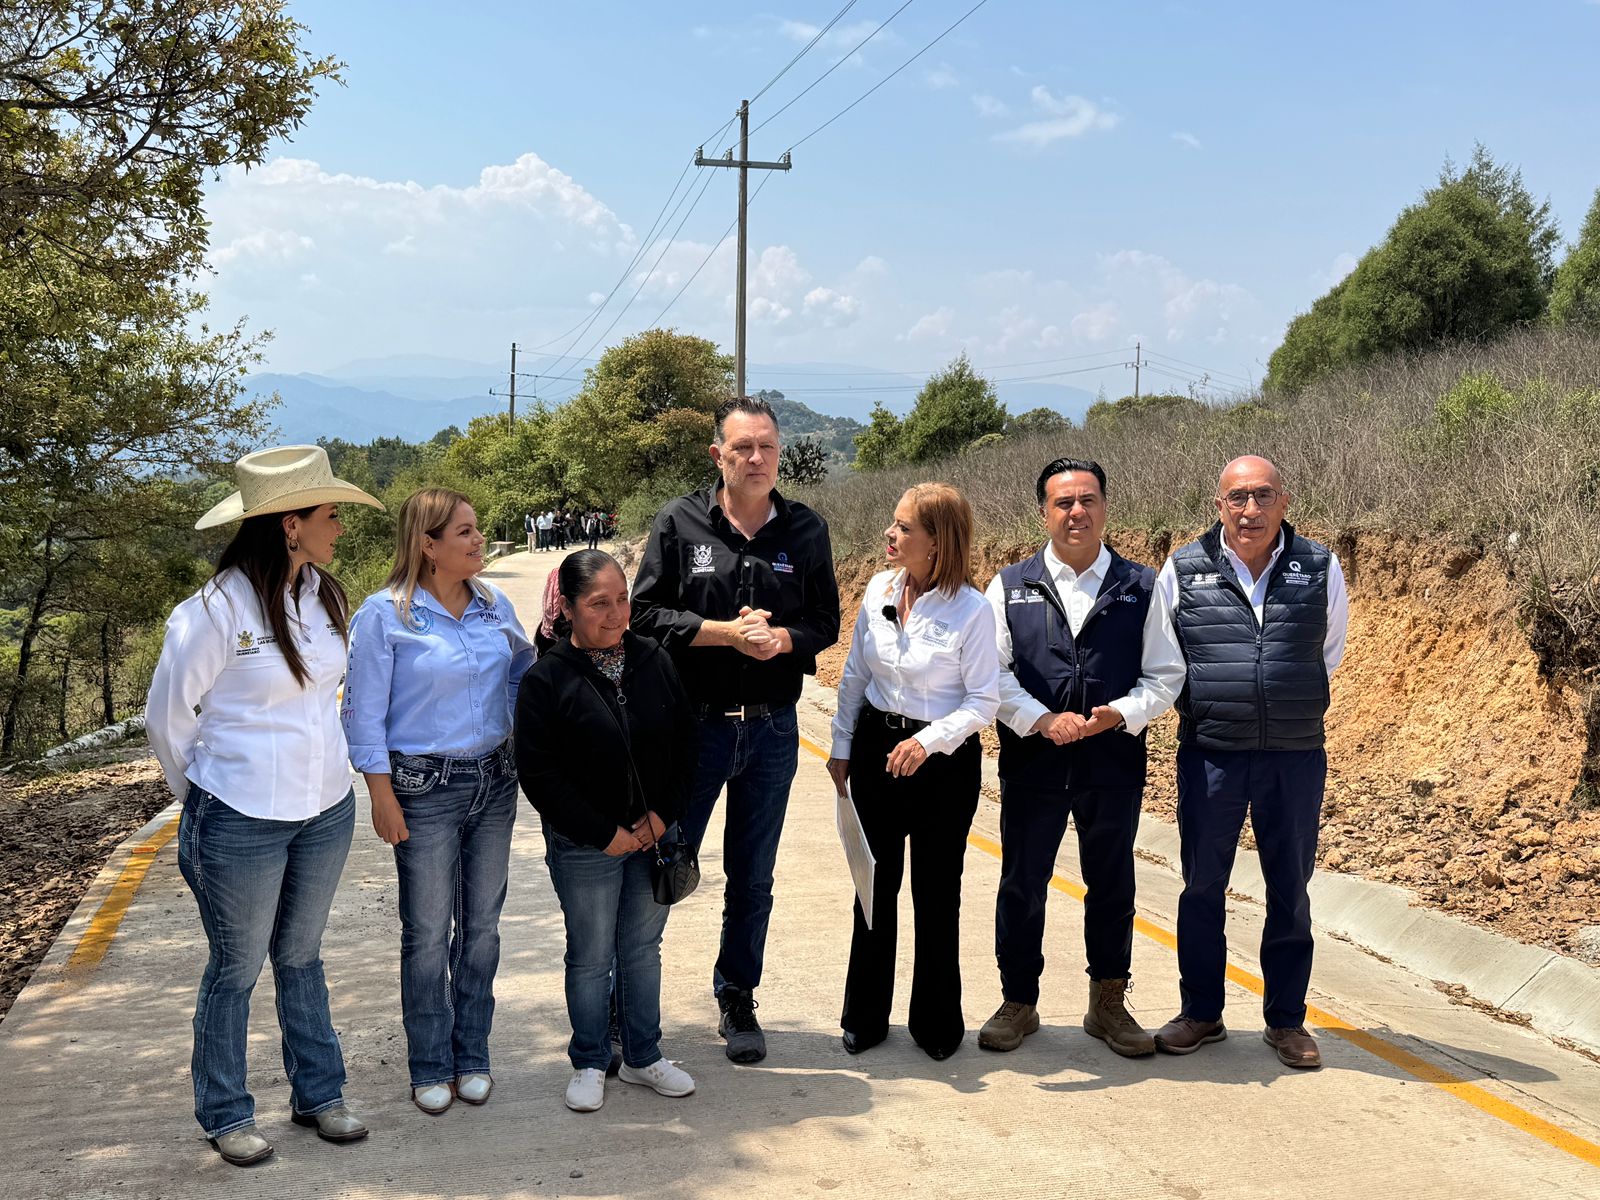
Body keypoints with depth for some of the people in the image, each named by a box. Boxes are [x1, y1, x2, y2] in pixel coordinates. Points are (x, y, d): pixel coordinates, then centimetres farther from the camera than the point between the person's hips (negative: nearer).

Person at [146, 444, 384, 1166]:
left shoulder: (325, 596, 1)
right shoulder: (217, 610, -18)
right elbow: (167, 717, -8)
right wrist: (204, 797, 4)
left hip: (326, 812, 6)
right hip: (243, 823, -5)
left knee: (301, 956, 20)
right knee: (236, 969, 10)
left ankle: (318, 1095, 32)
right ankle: (225, 1117, 27)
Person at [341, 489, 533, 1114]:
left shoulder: (494, 604, 3)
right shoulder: (384, 614, -10)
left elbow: (523, 670, 18)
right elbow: (364, 712, -8)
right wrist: (382, 796, -10)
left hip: (495, 781, 5)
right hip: (425, 788, -5)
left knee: (482, 925, 12)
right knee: (428, 933, 5)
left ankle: (472, 1056, 27)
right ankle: (431, 1067, 20)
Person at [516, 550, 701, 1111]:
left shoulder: (654, 660, 0)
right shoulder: (547, 679, -13)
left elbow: (686, 741, 5)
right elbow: (537, 773, -14)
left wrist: (663, 815, -6)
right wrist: (606, 833, -15)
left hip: (654, 835, 4)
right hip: (584, 848, -4)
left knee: (643, 947, 15)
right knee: (590, 957, 8)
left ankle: (643, 1058, 30)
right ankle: (589, 1064, 27)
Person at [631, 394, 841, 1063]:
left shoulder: (806, 530, 2)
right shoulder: (679, 523, -4)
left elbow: (826, 622, 5)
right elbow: (645, 613, -7)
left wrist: (782, 637, -16)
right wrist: (726, 632, -18)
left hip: (771, 730, 2)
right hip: (692, 723, -2)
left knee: (752, 880, 14)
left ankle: (737, 1001, 30)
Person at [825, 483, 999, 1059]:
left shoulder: (971, 610, -16)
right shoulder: (879, 589, -2)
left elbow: (984, 700, -12)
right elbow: (854, 675, 8)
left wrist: (929, 740, -23)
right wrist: (841, 748, 10)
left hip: (945, 758, -4)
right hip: (877, 746, 4)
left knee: (936, 892, 8)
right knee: (875, 883, 13)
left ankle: (937, 1022, 26)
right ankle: (865, 1015, 27)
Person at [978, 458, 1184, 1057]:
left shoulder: (1141, 586, 4)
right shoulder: (1010, 586, 4)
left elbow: (1164, 674, 4)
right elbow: (992, 671, -2)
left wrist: (1120, 713, -14)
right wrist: (1043, 720, -16)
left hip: (1114, 762, 1)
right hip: (1031, 761, 0)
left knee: (1112, 885, 12)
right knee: (1022, 884, 8)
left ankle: (1108, 1004, 28)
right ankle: (1018, 1002, 25)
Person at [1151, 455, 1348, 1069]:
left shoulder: (1321, 569, 1)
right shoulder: (1183, 570, -2)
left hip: (1295, 757, 1)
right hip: (1210, 755, 0)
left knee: (1290, 890, 9)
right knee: (1202, 885, 8)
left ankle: (1286, 1020, 23)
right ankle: (1201, 1013, 23)